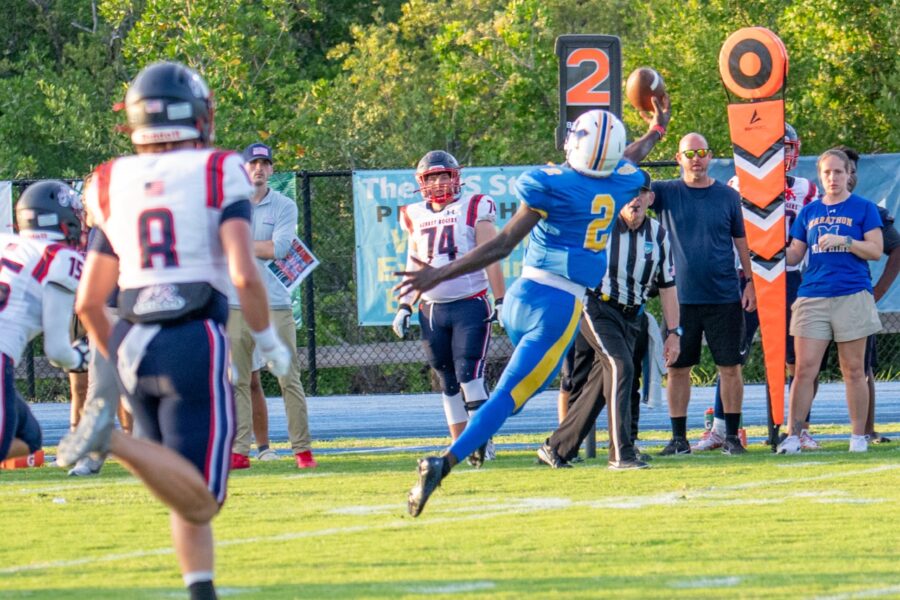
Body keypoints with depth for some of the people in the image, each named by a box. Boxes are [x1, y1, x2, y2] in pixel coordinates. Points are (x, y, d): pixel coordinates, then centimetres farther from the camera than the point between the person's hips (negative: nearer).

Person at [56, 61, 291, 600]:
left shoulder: (116, 186, 12)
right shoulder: (218, 175, -2)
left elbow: (89, 302, 13)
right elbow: (244, 273, -14)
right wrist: (268, 339, 2)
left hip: (134, 347, 6)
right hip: (195, 342, -6)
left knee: (188, 496, 16)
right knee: (200, 502, -7)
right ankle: (114, 439, -28)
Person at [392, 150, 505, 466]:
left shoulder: (474, 209, -1)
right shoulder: (417, 217, 12)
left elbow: (490, 259, -2)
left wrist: (501, 302, -7)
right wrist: (404, 308, 13)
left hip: (470, 306, -5)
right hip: (432, 309, 5)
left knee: (469, 374, -15)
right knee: (448, 381, 6)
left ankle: (483, 439, -13)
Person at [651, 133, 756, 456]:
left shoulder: (728, 196, 4)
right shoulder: (666, 193, 3)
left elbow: (742, 242, 9)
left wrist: (751, 283, 3)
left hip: (724, 298, 0)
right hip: (681, 298, 1)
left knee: (730, 367, 1)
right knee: (677, 368, 3)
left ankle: (732, 436, 8)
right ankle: (678, 437, 10)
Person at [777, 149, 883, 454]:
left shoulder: (863, 209, 5)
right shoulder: (809, 212, 14)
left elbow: (875, 250, -2)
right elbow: (794, 255, 16)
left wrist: (843, 241, -15)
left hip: (852, 296, -2)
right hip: (812, 297, 2)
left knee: (854, 370, 3)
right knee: (804, 369, -4)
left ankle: (859, 437, 9)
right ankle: (792, 436, -3)